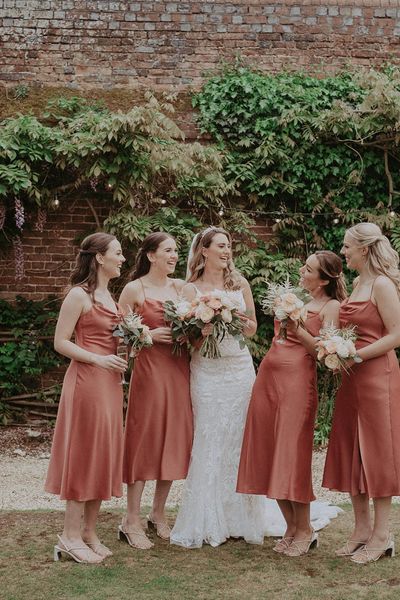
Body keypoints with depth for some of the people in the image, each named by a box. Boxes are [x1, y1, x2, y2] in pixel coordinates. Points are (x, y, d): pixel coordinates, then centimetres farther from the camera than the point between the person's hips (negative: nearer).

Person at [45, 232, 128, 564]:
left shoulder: (109, 295, 15)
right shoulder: (79, 295, -9)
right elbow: (61, 342, -12)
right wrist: (98, 360, -20)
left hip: (110, 382, 8)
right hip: (86, 381, -8)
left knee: (104, 455, 10)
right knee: (83, 453, -3)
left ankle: (89, 532, 19)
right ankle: (71, 536, 6)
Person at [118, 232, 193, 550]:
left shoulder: (182, 287, 10)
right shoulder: (134, 289, -3)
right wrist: (150, 335, -17)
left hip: (180, 369, 5)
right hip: (149, 368, -5)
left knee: (174, 440, 8)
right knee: (145, 439, -3)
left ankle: (158, 514, 22)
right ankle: (132, 521, 7)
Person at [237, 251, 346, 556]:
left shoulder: (331, 306, -1)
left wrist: (297, 329, -17)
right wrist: (282, 317, 12)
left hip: (297, 379, -7)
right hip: (268, 376, 7)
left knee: (292, 454, -6)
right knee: (268, 454, 5)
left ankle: (305, 530, 8)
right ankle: (291, 527, 16)